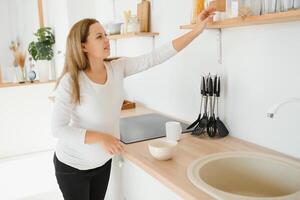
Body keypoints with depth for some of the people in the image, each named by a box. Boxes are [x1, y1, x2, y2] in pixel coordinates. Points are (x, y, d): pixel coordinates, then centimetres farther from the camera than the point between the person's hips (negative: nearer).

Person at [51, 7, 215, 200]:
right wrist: (99, 138, -32)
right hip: (73, 165, -5)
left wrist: (196, 30, -19)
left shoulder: (117, 68, -11)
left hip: (102, 161, 5)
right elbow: (58, 129, -23)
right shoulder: (70, 82, -25)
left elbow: (155, 57, -15)